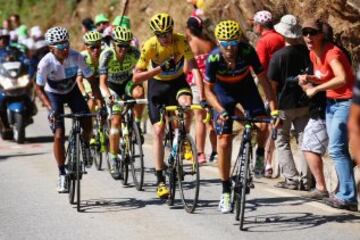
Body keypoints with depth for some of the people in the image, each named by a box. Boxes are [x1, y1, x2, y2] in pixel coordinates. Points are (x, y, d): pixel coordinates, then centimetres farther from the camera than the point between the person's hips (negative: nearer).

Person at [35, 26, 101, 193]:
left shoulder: (76, 57, -28)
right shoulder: (46, 63, -32)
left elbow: (90, 79, -19)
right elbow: (39, 88, -22)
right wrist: (50, 108, -35)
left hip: (72, 91, 2)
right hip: (53, 94, -2)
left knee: (87, 125, -14)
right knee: (59, 135, -11)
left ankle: (85, 146, 22)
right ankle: (62, 175, 1)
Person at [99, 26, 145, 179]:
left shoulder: (134, 53, -24)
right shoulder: (107, 55, -28)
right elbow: (103, 82, -32)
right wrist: (108, 96, -50)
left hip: (128, 82, 1)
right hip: (113, 87, -1)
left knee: (139, 93, -35)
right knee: (116, 122, -13)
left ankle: (136, 126, -12)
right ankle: (113, 162, -4)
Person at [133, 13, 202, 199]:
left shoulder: (181, 41, -23)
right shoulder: (149, 46, -24)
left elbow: (194, 67, -30)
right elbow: (136, 77, -23)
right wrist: (160, 68, -35)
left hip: (178, 81, 0)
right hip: (157, 84, 0)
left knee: (186, 103, -34)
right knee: (159, 131, -8)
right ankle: (160, 180, -3)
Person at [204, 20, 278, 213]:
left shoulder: (247, 52, -30)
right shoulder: (214, 58, -30)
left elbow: (263, 79, -24)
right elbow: (208, 89, -20)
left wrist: (274, 109, -30)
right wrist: (220, 110, -36)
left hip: (246, 87, 1)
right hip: (223, 91, 0)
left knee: (263, 124, -25)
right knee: (224, 142, -6)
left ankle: (260, 153, 8)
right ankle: (226, 192, 5)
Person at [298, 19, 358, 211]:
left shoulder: (332, 52, -19)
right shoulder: (314, 54, 7)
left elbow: (342, 78, -35)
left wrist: (316, 89, -27)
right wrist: (308, 78, -1)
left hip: (345, 102, -10)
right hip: (331, 103, 10)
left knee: (336, 149, -14)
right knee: (337, 149, 12)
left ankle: (348, 197, -12)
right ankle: (345, 192, 20)